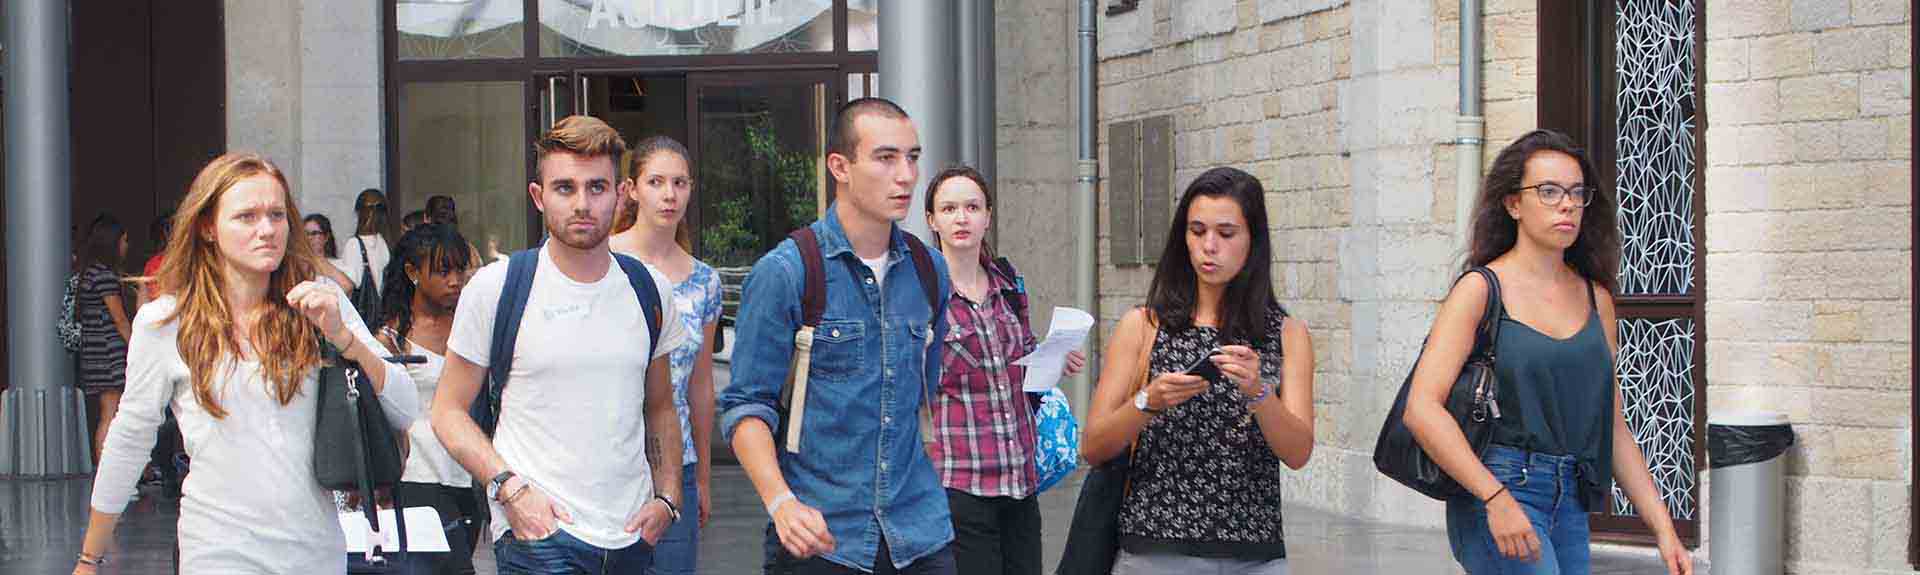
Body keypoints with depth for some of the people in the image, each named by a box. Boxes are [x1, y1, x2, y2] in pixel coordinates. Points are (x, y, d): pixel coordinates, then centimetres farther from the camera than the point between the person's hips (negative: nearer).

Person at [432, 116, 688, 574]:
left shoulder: (648, 290, 8)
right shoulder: (494, 288, -3)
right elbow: (448, 411, 0)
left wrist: (667, 498, 5)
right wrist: (510, 488, -12)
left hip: (632, 533, 4)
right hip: (540, 532, -4)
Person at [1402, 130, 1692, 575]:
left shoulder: (1595, 298, 13)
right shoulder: (1481, 290, -4)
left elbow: (1613, 428, 17)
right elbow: (1421, 408, -14)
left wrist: (1664, 529, 11)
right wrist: (1496, 498, -22)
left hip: (1570, 503, 6)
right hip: (1494, 493, -6)